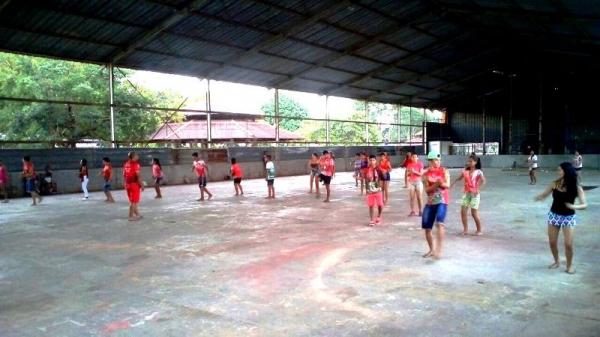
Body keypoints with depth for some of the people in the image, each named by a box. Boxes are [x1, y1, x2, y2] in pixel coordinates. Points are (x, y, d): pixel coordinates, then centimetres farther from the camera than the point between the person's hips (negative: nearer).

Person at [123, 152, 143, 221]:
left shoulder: (125, 164, 9)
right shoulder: (135, 164, -13)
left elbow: (124, 175, 13)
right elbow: (138, 175, -17)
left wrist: (125, 184, 20)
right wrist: (142, 185, -11)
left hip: (128, 184, 8)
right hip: (135, 184, -8)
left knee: (132, 201, 17)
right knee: (134, 202, 0)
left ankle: (137, 214, 26)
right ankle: (131, 216, 2)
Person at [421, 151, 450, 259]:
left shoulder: (444, 171, 1)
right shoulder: (426, 174, 3)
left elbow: (447, 185, -10)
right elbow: (427, 190, -6)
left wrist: (440, 183, -26)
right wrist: (436, 184, -20)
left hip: (442, 201, -3)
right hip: (430, 202, 3)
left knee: (440, 223, -26)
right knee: (427, 228, 6)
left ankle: (439, 250, -25)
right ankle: (432, 250, 25)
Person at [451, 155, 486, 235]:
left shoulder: (478, 172, -7)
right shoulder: (466, 171, 7)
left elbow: (483, 181, -20)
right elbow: (458, 178, 14)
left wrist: (478, 189, -32)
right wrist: (452, 184, -1)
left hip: (474, 194, -5)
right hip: (466, 193, 5)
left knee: (474, 213, -3)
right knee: (463, 211, -1)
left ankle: (480, 230, 13)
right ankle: (465, 229, 10)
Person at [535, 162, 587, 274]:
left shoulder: (576, 188, -14)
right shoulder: (554, 184, -7)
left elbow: (584, 205, -14)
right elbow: (543, 195, 1)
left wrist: (574, 206, -34)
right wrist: (538, 197, -22)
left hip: (569, 217, -3)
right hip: (554, 215, 3)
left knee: (568, 244, -4)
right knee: (552, 242, 9)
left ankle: (569, 265, 19)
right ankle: (557, 261, 32)